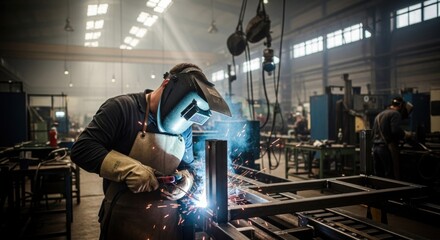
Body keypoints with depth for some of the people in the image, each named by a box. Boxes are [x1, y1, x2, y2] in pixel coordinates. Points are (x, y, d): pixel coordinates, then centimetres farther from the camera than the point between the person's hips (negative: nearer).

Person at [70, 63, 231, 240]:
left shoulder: (184, 128, 5)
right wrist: (130, 168, -28)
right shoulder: (122, 108, -14)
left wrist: (185, 180, -7)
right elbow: (82, 149, -18)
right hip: (125, 219, -5)